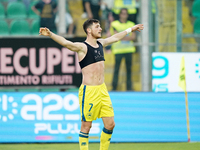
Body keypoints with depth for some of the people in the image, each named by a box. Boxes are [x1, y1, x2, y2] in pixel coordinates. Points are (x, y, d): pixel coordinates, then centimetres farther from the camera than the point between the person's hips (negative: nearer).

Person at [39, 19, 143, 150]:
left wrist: (131, 29, 44)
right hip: (88, 91, -7)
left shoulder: (100, 43, 13)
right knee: (86, 125, -2)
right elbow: (65, 42, -27)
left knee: (110, 124, 7)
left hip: (103, 90, 7)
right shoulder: (82, 47, -10)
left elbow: (116, 37, 32)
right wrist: (50, 34, -44)